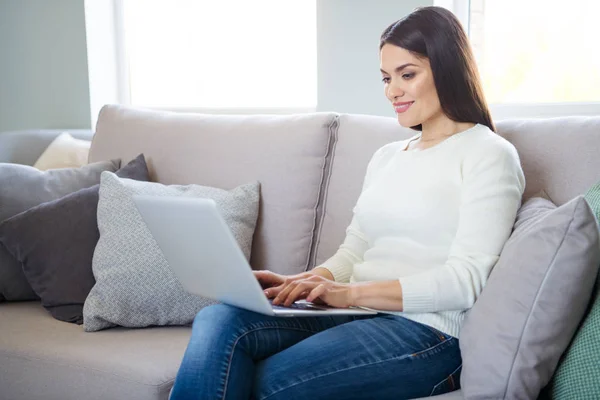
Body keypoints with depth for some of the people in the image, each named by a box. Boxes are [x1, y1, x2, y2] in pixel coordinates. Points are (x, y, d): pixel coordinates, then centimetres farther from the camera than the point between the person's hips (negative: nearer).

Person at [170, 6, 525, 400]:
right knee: (220, 319, -20)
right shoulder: (387, 156, 21)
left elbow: (466, 279, -13)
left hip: (429, 331, -6)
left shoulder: (489, 155, -2)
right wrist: (298, 282, -3)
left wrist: (351, 293, -21)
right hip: (357, 313, 7)